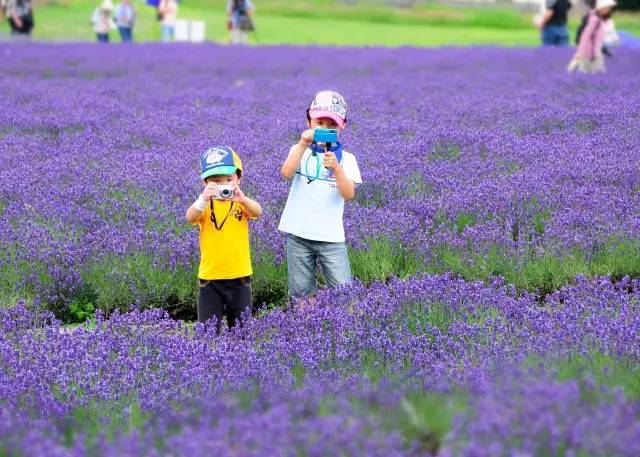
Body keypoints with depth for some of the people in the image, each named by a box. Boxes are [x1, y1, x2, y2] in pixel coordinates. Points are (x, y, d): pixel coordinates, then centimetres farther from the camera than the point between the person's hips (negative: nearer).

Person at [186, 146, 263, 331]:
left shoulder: (241, 203, -1)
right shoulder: (204, 205, -2)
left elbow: (257, 212, -22)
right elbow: (190, 218, -23)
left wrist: (242, 199, -43)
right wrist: (203, 199, -43)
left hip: (239, 276, 1)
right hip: (209, 277, -1)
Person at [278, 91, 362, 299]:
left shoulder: (346, 158, 4)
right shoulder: (301, 151, 5)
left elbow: (349, 194, -11)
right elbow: (286, 173, -17)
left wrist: (336, 167, -27)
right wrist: (303, 144, -29)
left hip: (331, 236, 0)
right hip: (298, 234, 1)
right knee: (300, 293, 5)